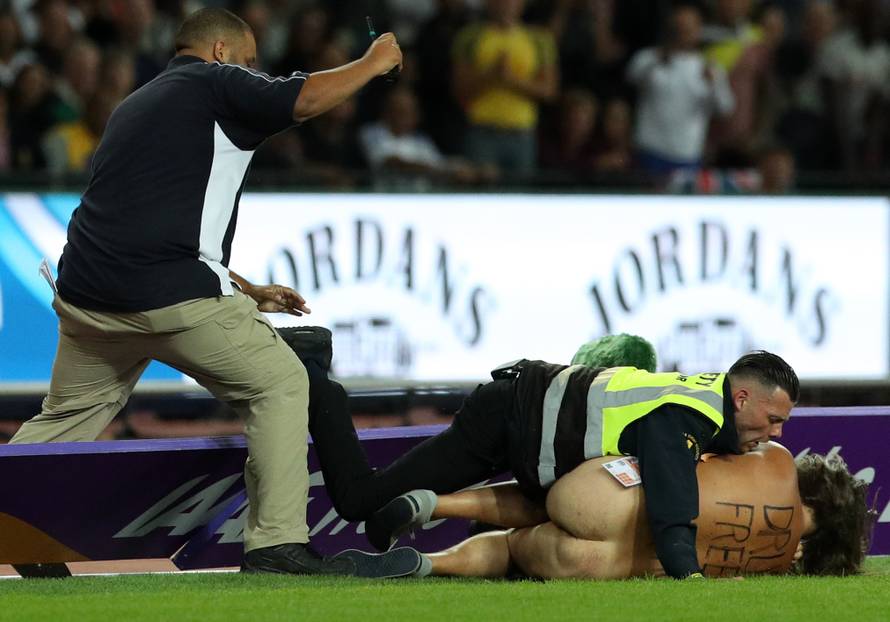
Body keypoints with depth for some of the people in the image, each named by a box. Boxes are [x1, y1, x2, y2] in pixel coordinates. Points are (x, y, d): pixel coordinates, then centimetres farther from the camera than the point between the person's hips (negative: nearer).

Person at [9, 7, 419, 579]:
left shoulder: (136, 105, 29)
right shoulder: (214, 81, 4)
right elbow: (306, 99, -11)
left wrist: (249, 293, 34)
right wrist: (373, 63, 7)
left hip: (86, 293, 8)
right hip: (171, 296, -7)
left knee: (64, 419, 22)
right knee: (279, 383, 6)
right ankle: (277, 544, -1)